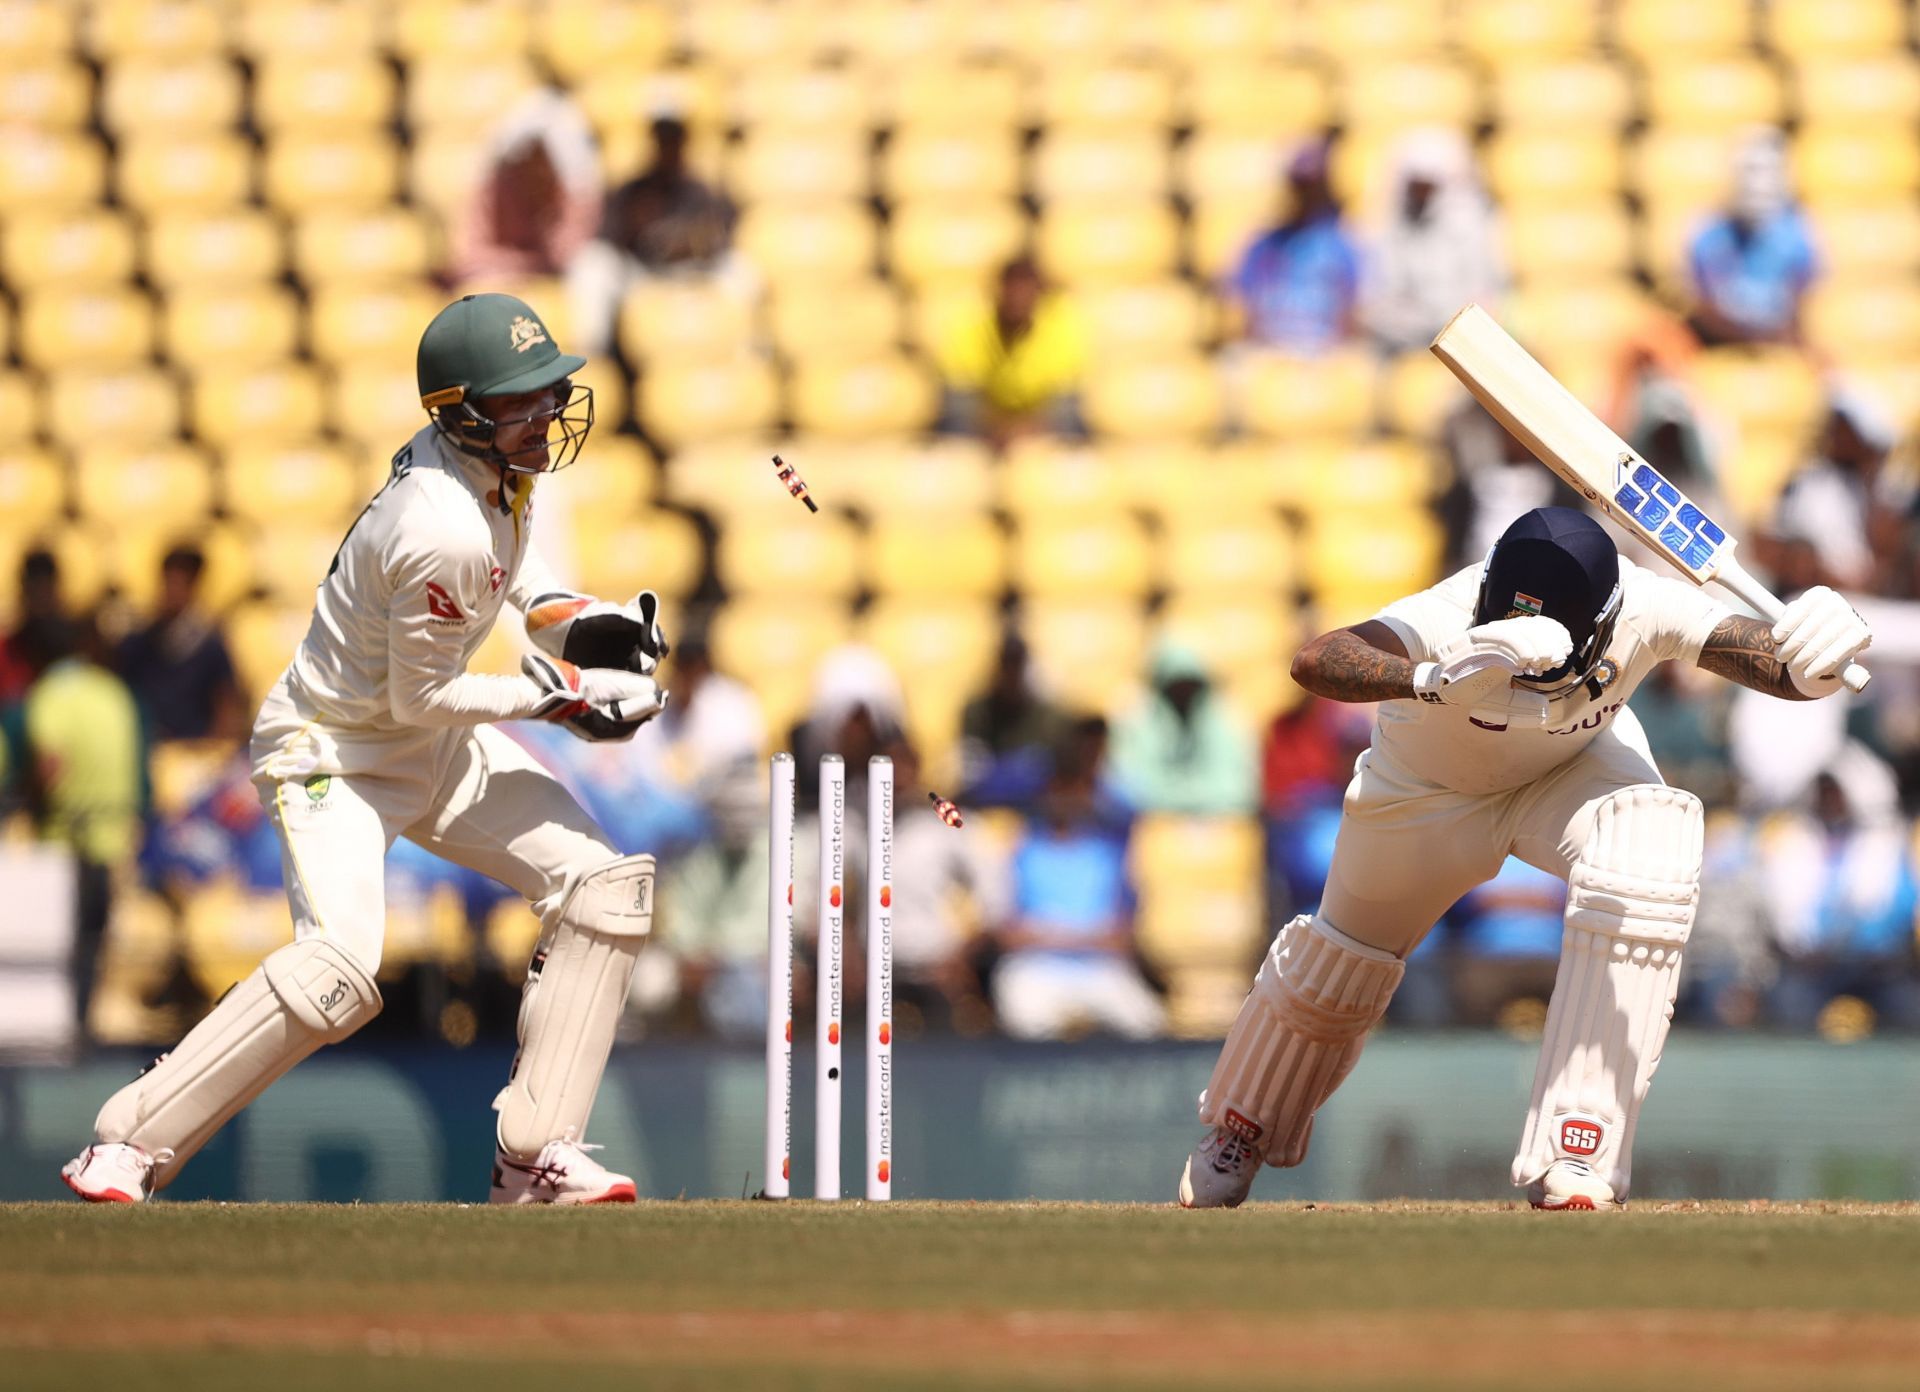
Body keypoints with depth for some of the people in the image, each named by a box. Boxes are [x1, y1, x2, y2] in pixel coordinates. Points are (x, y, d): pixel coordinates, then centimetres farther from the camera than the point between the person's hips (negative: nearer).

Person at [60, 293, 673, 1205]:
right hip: (336, 751, -10)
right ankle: (129, 1146, -14)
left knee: (605, 884, 1)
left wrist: (566, 614, 2)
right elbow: (421, 695, -22)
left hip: (438, 749, 10)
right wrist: (555, 694, -17)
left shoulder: (495, 460, -7)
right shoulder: (441, 536, -34)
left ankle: (534, 1158, 4)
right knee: (340, 965, -28)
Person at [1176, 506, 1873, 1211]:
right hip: (1429, 784, -1)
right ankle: (1240, 1128, 49)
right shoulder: (1451, 621, -44)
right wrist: (1441, 680, -79)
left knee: (1645, 868, -30)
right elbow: (1315, 661, -60)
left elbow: (1769, 658, -43)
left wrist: (1806, 664, -68)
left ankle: (1574, 1155, -24)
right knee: (1339, 966, 15)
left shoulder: (1646, 611, -38)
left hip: (1575, 769, 1)